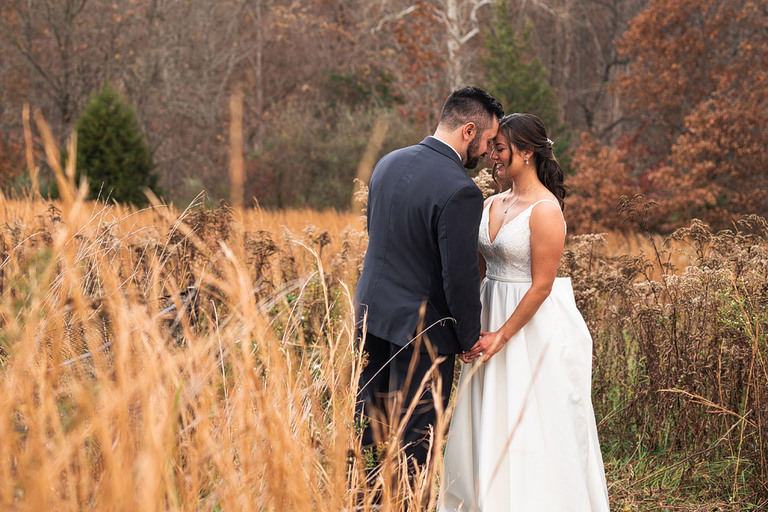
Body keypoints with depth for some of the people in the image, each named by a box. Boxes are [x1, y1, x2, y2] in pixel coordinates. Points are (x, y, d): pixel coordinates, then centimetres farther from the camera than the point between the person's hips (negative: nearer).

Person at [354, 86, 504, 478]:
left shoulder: (388, 163, 4)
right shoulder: (460, 192, -21)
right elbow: (460, 276, -18)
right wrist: (471, 338, -5)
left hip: (371, 313, 7)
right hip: (421, 328, -7)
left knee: (368, 422, 17)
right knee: (414, 437, 4)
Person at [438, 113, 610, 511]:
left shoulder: (545, 210, -15)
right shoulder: (492, 205, 9)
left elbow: (541, 286, -17)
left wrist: (501, 336, -16)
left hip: (535, 327, -8)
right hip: (492, 317, 8)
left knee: (530, 429, 0)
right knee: (488, 427, 12)